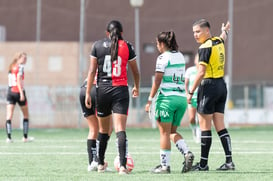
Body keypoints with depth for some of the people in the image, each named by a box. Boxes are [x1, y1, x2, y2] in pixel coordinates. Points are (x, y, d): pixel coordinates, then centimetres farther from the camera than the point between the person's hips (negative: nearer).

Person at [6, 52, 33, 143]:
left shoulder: (11, 67, 13)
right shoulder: (20, 67, -7)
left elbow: (11, 80, 15)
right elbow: (18, 79, -17)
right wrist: (21, 93, -21)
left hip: (10, 91, 5)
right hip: (18, 91, -5)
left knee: (9, 116, -4)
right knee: (26, 115, 13)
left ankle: (9, 137, -16)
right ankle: (25, 137, 14)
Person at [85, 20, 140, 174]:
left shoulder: (97, 45, 4)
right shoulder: (127, 46, 3)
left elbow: (92, 71, 0)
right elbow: (136, 71, 12)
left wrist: (88, 93, 3)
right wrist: (136, 87, 30)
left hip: (102, 90, 2)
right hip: (121, 91, -2)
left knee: (103, 129, 16)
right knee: (120, 129, -9)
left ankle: (100, 164, 28)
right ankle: (123, 165, -21)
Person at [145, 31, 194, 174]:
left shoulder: (163, 57, -7)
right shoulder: (180, 56, 15)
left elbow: (157, 81, -11)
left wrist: (150, 100, -9)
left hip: (167, 97, -7)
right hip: (182, 98, 7)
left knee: (164, 132, -1)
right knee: (172, 131, 15)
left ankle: (165, 165, -2)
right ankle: (187, 153, -7)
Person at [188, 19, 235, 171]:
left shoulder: (205, 47, -15)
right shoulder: (219, 42, 9)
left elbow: (201, 73, -19)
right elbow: (223, 38, 36)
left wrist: (191, 92, -16)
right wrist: (225, 31, 59)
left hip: (209, 86, -8)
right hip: (222, 85, 8)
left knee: (205, 126, -3)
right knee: (220, 126, 7)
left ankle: (203, 163, -1)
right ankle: (229, 161, 1)